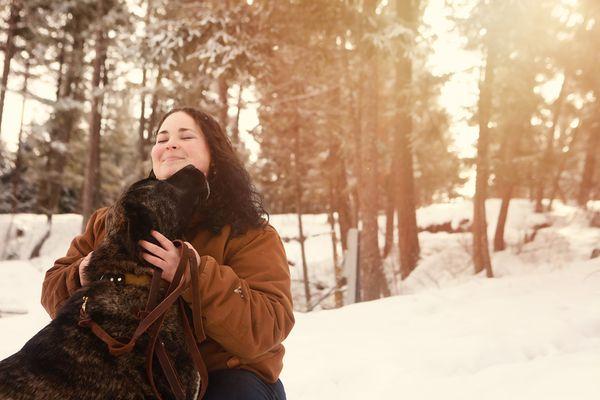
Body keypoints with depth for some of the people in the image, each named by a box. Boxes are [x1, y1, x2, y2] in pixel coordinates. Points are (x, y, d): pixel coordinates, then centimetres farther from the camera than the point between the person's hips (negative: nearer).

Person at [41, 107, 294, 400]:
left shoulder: (248, 234, -9)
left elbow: (267, 328, -20)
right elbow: (55, 287, 8)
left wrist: (198, 277, -33)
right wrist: (82, 279, -15)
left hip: (224, 374, -2)